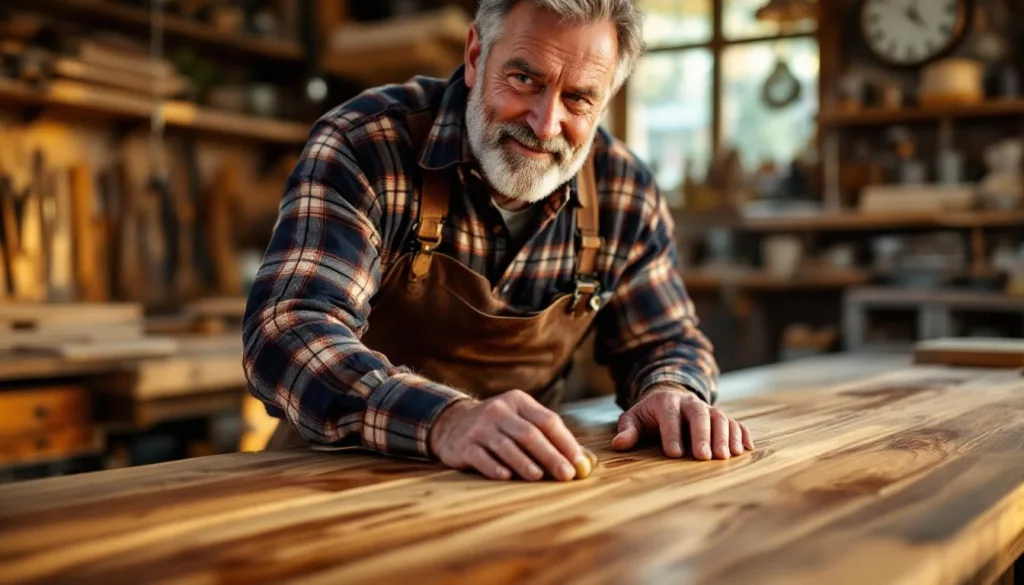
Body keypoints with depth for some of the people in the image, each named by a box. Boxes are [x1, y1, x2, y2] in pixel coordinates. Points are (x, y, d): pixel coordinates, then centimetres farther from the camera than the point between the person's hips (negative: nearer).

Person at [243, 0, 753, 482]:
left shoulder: (625, 193, -4)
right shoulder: (365, 144, -17)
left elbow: (664, 341, 8)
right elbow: (287, 334, -28)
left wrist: (672, 394, -16)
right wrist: (445, 421, -45)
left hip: (524, 481, 1)